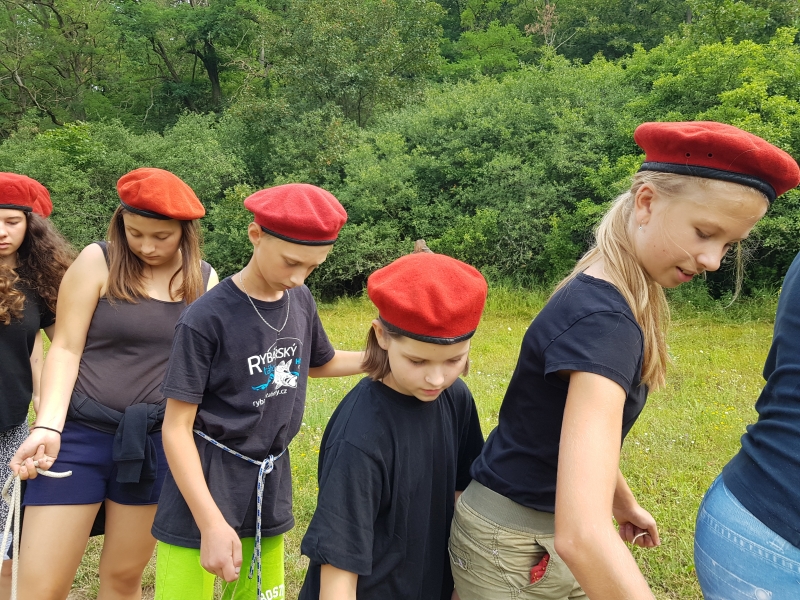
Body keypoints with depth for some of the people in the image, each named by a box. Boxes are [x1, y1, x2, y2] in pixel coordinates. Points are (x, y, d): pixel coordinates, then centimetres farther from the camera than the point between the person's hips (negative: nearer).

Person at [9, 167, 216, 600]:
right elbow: (65, 348, -6)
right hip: (80, 433, -2)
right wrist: (48, 426, -18)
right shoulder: (97, 261, -4)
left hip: (156, 441, 2)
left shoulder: (203, 279, 3)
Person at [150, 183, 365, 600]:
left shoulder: (301, 301, 0)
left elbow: (320, 363, 19)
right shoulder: (207, 319, -18)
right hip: (204, 487, -5)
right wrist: (212, 523, -21)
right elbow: (176, 428, -15)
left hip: (270, 484, 6)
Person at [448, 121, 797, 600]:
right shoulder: (601, 321, -30)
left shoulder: (601, 293, -1)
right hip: (513, 545, -8)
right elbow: (581, 534, -40)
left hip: (550, 533, 8)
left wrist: (623, 503, 23)